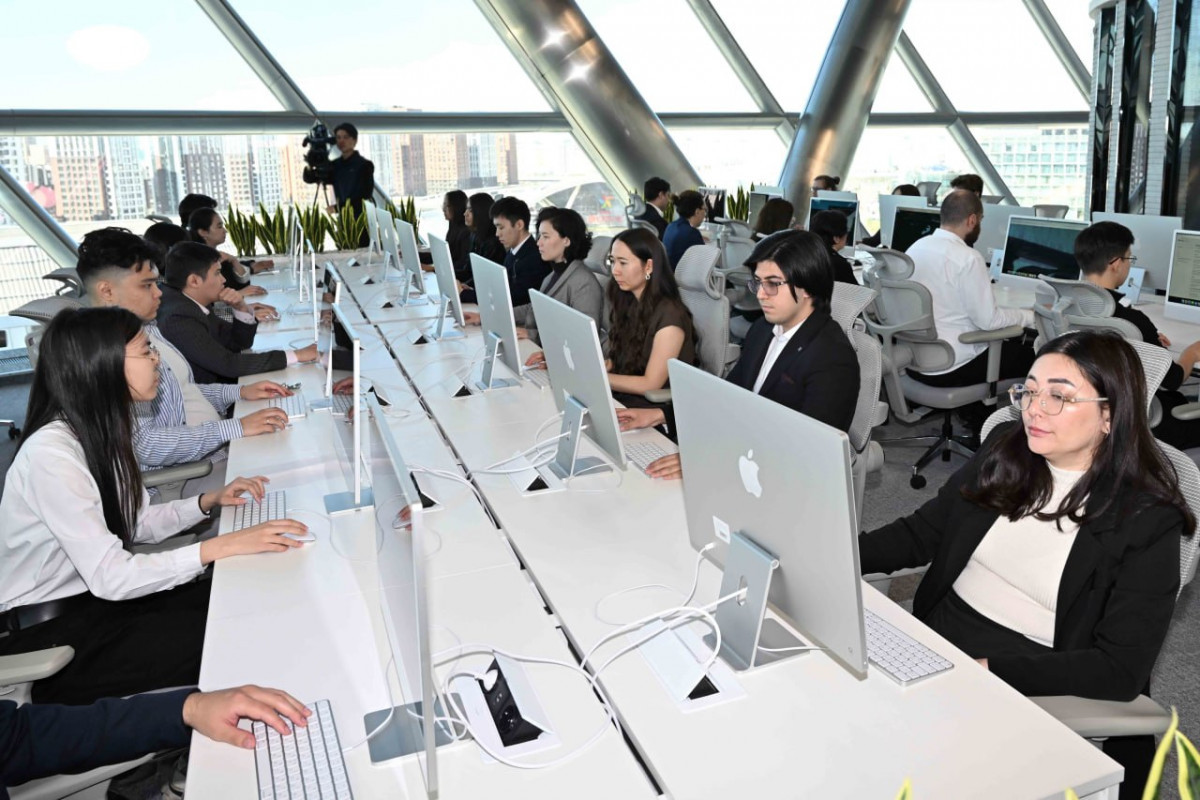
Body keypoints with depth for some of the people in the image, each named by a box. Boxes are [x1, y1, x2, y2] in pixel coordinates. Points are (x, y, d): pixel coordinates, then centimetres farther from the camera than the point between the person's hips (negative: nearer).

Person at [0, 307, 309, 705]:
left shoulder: (99, 427, 0)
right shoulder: (51, 454, -28)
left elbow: (138, 522, 9)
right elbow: (111, 577, -29)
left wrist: (209, 501, -6)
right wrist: (223, 546, -31)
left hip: (93, 596, 8)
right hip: (46, 631, -8)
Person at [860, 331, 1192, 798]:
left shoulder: (1147, 520, -10)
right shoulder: (1004, 453, 3)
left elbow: (1122, 671, -14)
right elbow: (920, 533, 9)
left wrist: (989, 669, -24)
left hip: (1029, 684, -4)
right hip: (931, 644, 5)